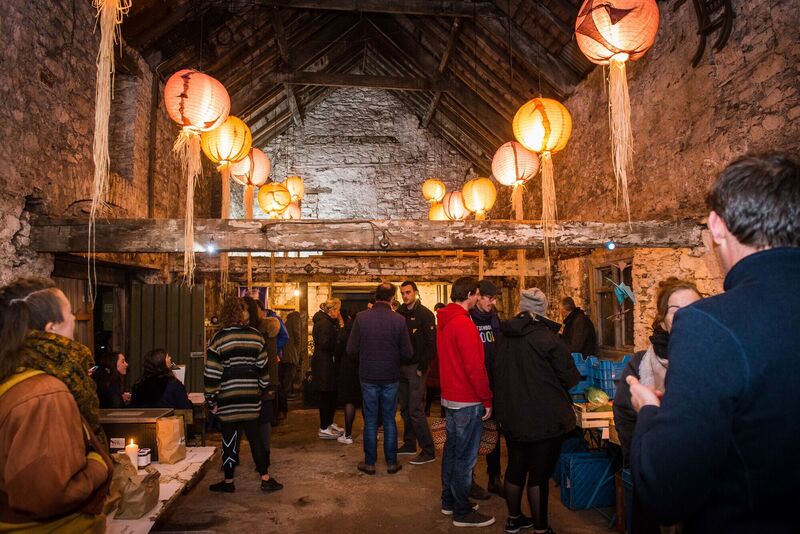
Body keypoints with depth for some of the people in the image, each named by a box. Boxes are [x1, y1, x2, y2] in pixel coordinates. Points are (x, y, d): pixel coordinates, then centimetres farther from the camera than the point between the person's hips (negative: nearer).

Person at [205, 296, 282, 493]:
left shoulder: (218, 339, -7)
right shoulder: (256, 336, 1)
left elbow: (211, 374, -7)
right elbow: (262, 367, 6)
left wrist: (212, 400, 1)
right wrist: (261, 388, 18)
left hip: (228, 397, -2)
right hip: (251, 395, 3)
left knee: (230, 439, 8)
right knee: (255, 436, 11)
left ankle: (228, 482, 20)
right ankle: (265, 479, 13)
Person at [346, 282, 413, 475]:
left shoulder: (361, 317, -11)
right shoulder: (398, 320, -11)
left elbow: (351, 349, -10)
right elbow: (407, 353, -9)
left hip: (368, 377, 0)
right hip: (391, 377, 0)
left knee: (370, 420, 11)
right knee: (389, 420, 13)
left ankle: (369, 463, 19)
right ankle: (391, 462, 20)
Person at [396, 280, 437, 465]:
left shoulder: (425, 314, -8)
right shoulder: (399, 313, 9)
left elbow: (432, 344, -12)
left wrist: (422, 367, -15)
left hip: (416, 368, -6)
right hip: (402, 367, 6)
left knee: (415, 410, -8)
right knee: (405, 409, 13)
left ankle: (428, 451, 0)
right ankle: (409, 444, 26)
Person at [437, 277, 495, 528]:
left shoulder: (444, 321, 9)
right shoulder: (464, 323, -21)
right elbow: (475, 367, -23)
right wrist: (487, 399, -14)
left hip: (450, 396, 10)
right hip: (468, 401, -9)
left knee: (452, 449, 18)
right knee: (465, 457, 1)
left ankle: (449, 501, 30)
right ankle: (462, 512, 11)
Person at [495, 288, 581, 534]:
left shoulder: (506, 336, 0)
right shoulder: (548, 337, -17)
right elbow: (570, 377, -11)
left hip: (512, 416, 6)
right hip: (545, 419, -6)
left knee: (515, 467, 19)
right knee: (539, 474, 5)